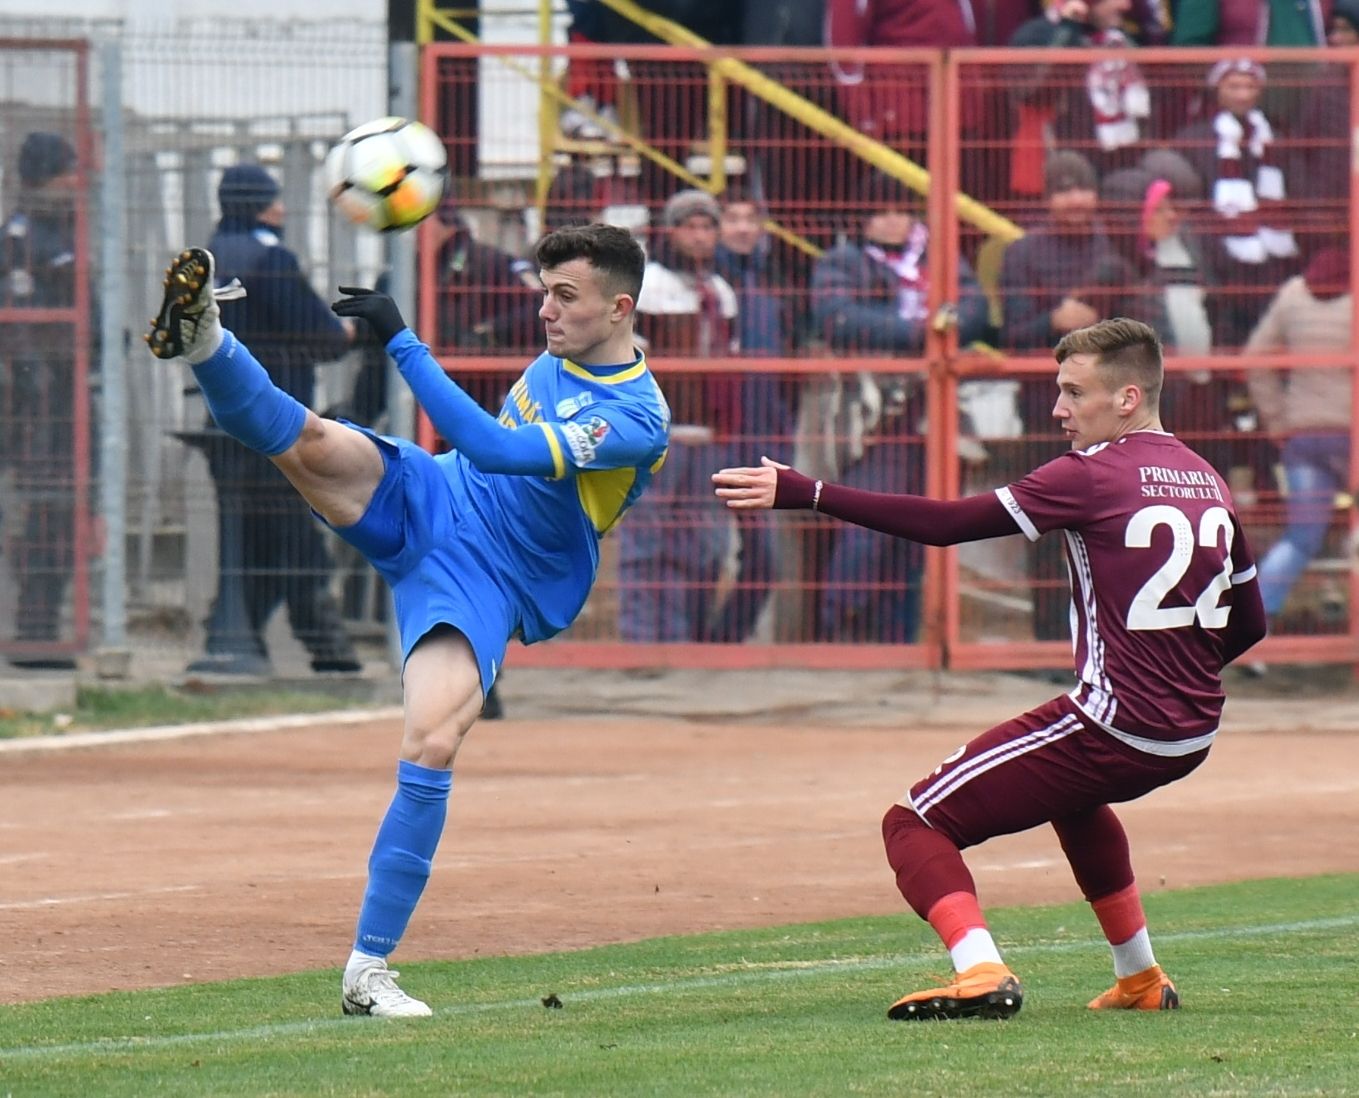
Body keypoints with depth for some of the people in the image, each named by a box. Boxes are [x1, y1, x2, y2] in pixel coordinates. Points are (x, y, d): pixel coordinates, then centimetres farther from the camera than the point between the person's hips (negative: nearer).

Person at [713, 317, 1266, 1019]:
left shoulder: (1094, 475, -11)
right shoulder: (1209, 483, 12)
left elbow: (947, 524, -16)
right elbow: (1249, 625, 18)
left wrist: (803, 494, -16)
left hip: (1114, 725, -9)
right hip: (1192, 738, 9)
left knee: (914, 824, -3)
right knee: (1073, 792, 41)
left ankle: (981, 972, -26)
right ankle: (1141, 981, 39)